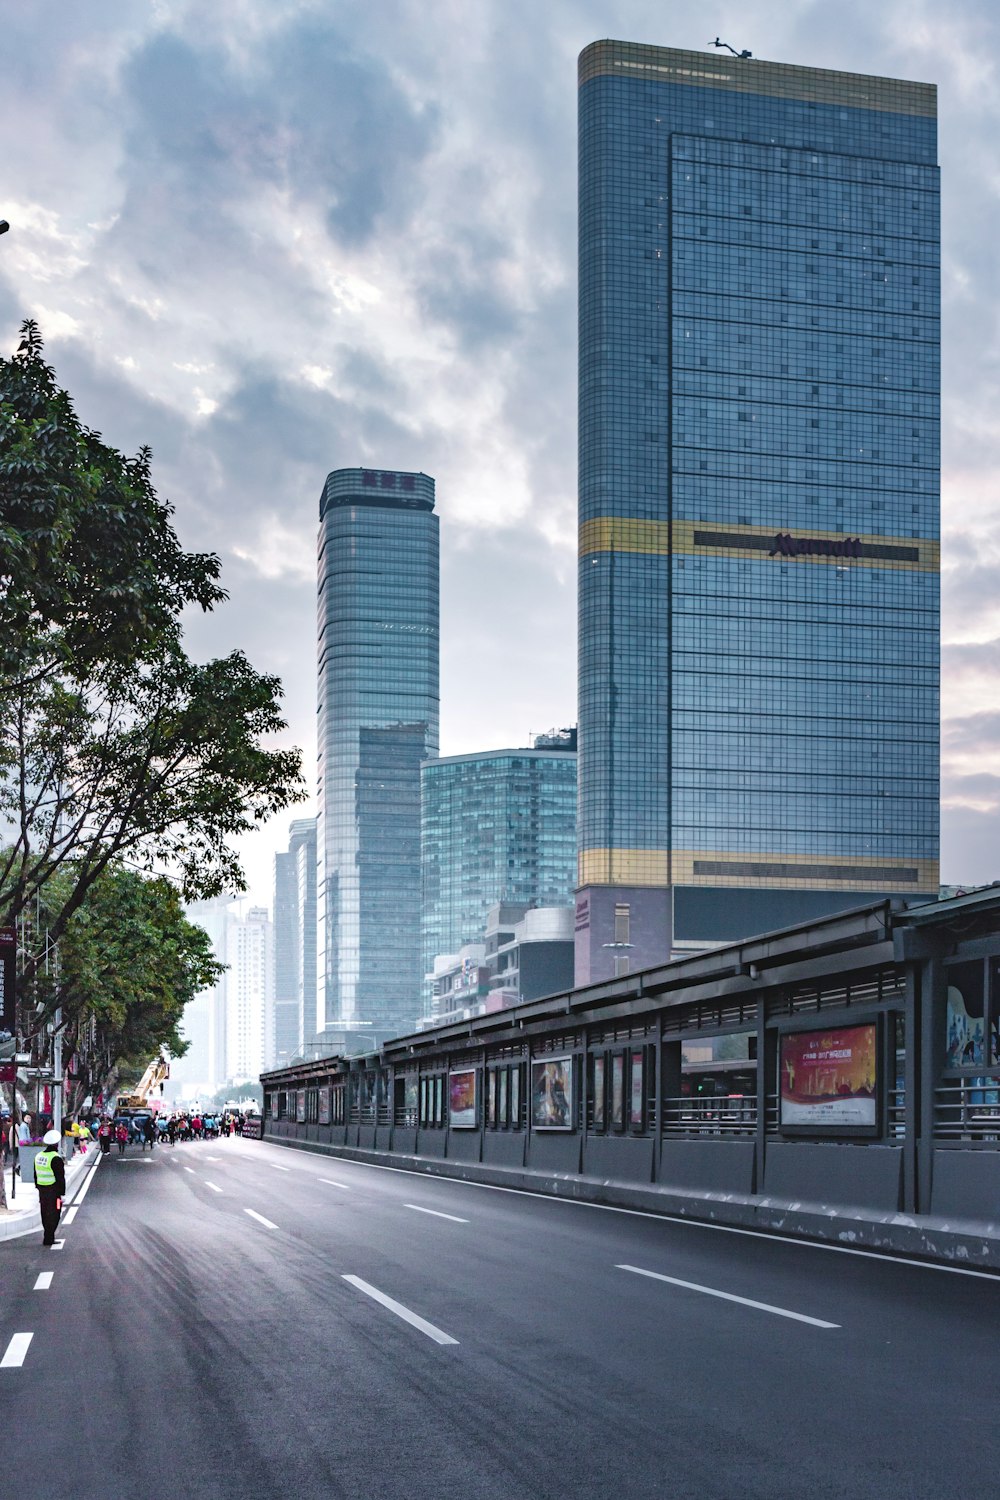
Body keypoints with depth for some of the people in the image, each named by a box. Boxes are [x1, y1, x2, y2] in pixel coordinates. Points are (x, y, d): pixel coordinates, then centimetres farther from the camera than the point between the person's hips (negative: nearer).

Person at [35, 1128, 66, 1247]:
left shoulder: (38, 1156, 7)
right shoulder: (56, 1159, -18)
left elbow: (36, 1175, 14)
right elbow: (60, 1178, -17)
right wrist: (62, 1193, -12)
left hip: (42, 1191, 8)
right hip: (54, 1191, -8)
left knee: (45, 1214, 16)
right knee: (53, 1215, -1)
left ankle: (48, 1236, 25)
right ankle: (48, 1239, -3)